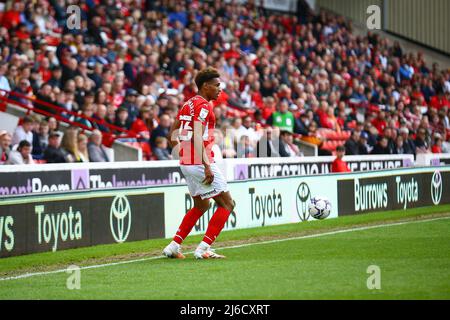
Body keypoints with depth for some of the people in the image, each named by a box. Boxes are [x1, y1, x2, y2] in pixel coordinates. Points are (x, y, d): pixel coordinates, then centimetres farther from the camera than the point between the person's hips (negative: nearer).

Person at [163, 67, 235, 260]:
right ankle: (203, 248, -7)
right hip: (200, 163, -10)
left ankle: (174, 246, 17)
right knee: (227, 204, -1)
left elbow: (173, 135, 22)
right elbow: (197, 136, -24)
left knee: (201, 206, 23)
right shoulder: (203, 105, -12)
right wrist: (207, 166, -28)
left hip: (186, 163, 10)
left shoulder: (188, 105, 16)